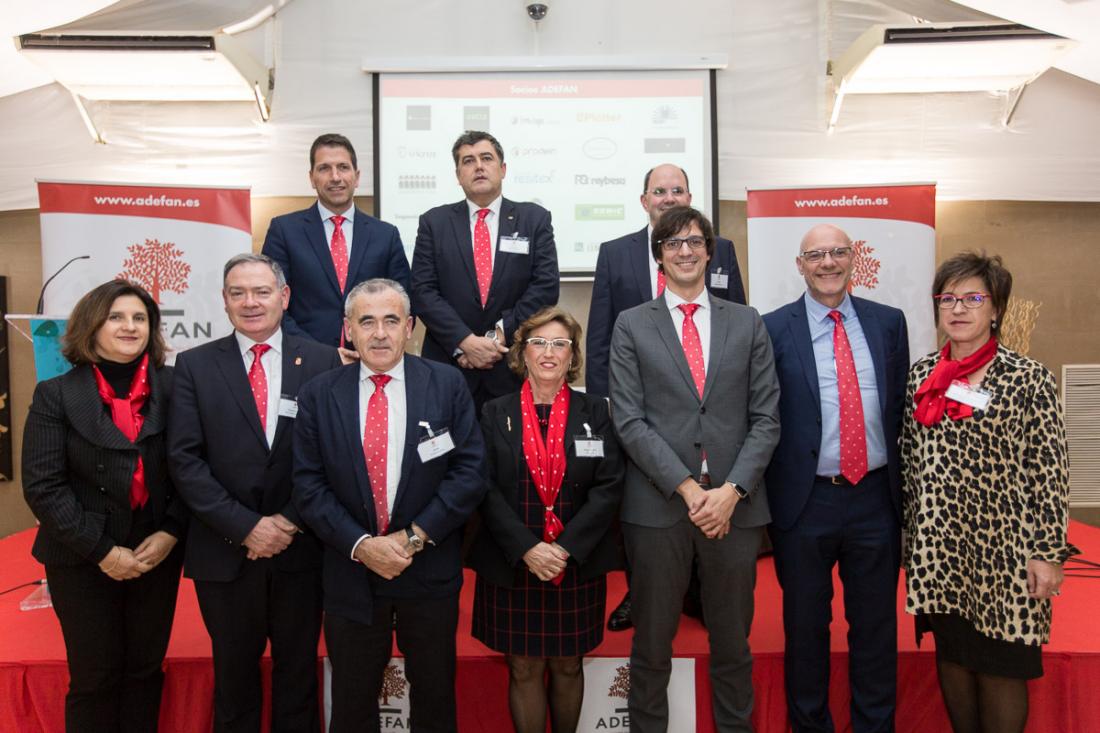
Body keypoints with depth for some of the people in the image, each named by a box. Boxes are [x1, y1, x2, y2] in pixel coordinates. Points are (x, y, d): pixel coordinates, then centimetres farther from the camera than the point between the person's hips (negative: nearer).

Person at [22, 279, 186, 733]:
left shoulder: (172, 386, -2)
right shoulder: (56, 395, -6)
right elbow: (42, 486, -9)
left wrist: (171, 532, -11)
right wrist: (102, 550, -14)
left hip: (158, 555, 2)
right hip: (84, 561, -1)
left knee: (146, 671, 14)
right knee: (94, 678, 10)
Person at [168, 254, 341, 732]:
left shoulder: (322, 361, -1)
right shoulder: (195, 365, 1)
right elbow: (185, 459, -6)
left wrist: (290, 521, -12)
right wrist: (246, 527, -13)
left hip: (301, 548, 0)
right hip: (226, 550, 0)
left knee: (298, 670, 15)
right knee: (234, 674, 17)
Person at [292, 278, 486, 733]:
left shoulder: (448, 384, -5)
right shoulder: (318, 394, -1)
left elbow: (470, 471, -9)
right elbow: (309, 485, -4)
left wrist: (415, 536, -15)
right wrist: (360, 544, -15)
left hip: (430, 571, -1)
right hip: (351, 571, 1)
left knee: (435, 695, 16)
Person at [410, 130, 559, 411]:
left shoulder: (535, 219, 6)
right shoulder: (434, 222, 6)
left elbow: (546, 286, -3)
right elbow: (422, 291, -2)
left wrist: (500, 334, -11)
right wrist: (465, 342, -13)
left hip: (515, 367, 0)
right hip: (448, 365, 0)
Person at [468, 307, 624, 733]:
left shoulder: (595, 413, 2)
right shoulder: (496, 414, 1)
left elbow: (608, 488, -5)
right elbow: (487, 489, -5)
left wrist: (566, 547, -15)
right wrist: (527, 548, -16)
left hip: (577, 566, 1)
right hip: (511, 566, 0)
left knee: (567, 666, 13)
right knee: (524, 670, 7)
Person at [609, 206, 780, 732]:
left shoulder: (747, 323, 8)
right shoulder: (632, 327, 3)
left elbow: (765, 418, 3)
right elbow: (629, 421, -4)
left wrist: (732, 489, -9)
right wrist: (687, 488, -12)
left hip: (736, 505, 2)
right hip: (657, 505, -1)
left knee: (732, 643, 15)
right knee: (651, 644, 11)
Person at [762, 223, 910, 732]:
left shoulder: (889, 322, 6)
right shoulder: (773, 329, -4)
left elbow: (902, 407, 9)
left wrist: (903, 488, 7)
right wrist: (763, 500, -4)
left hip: (876, 497, 2)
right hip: (805, 500, -2)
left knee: (876, 626, 14)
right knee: (805, 626, 13)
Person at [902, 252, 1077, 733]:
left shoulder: (1028, 378, -7)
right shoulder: (921, 374, 5)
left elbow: (1050, 472, -8)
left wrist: (1049, 552, -11)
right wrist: (910, 537, 9)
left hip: (1001, 547, -4)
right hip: (938, 547, 4)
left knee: (1000, 665, 8)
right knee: (951, 654, 16)